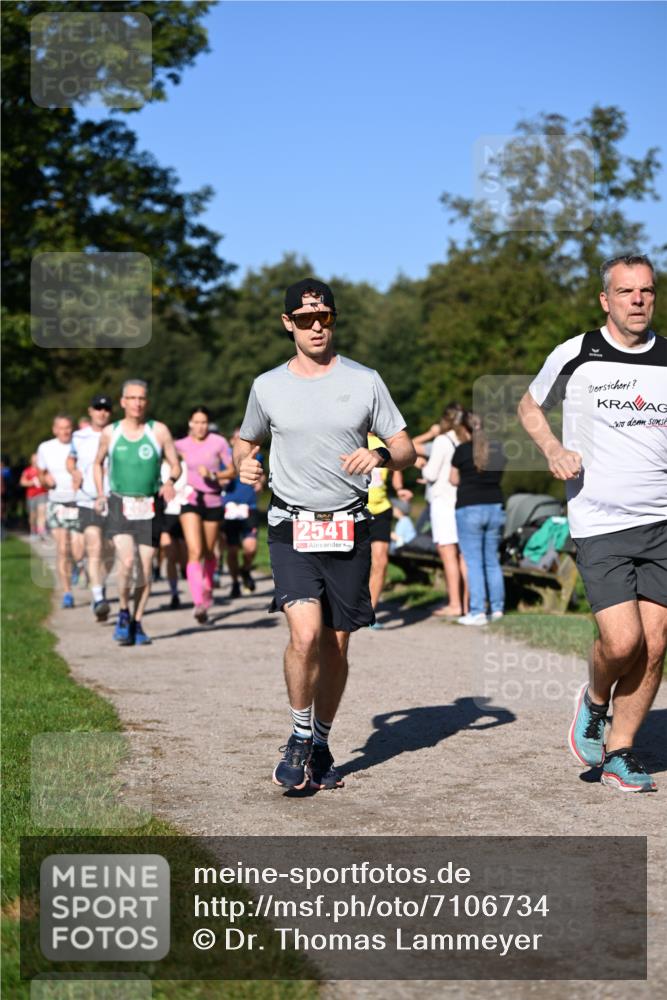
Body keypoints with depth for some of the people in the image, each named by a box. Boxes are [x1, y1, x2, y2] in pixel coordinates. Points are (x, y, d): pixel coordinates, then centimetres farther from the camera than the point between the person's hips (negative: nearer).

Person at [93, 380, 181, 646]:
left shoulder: (159, 431, 1)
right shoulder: (110, 433, 5)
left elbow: (176, 465, 4)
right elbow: (98, 463, 20)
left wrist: (171, 481, -18)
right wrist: (100, 494, 7)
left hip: (149, 507, 1)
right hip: (119, 505, -1)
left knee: (145, 568, 1)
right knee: (126, 560, -20)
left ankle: (137, 623, 17)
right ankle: (123, 612, 3)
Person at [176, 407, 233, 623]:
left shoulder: (219, 442, -2)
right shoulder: (181, 445, 2)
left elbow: (232, 471, 0)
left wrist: (212, 474, -15)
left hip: (213, 501, 1)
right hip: (190, 500, -1)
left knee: (208, 553, 13)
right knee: (195, 552, -17)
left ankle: (207, 587, 43)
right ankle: (199, 603, -25)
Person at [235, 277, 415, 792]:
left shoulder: (365, 381, 4)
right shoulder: (268, 386, 6)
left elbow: (407, 450, 6)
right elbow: (246, 442, 21)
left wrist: (382, 455, -17)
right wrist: (245, 464, -2)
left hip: (349, 527, 1)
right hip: (292, 526, -1)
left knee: (336, 645, 6)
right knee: (306, 632, -19)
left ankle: (322, 742, 25)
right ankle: (300, 737, 1)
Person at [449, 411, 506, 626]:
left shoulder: (462, 450, -7)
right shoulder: (498, 449, 6)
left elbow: (454, 480, 3)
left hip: (469, 509, -5)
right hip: (495, 507, 5)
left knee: (473, 562, -3)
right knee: (492, 561, 14)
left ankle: (477, 612, -7)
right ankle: (497, 608, 16)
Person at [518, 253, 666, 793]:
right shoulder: (575, 355, 0)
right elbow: (529, 406, 16)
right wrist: (553, 449, -1)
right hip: (599, 525, -3)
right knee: (622, 641, -14)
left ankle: (620, 751, 17)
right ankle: (595, 700, 19)